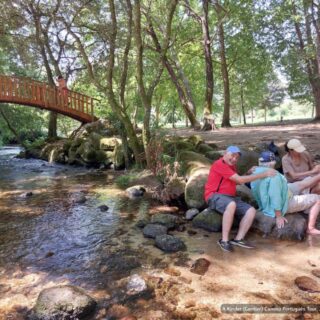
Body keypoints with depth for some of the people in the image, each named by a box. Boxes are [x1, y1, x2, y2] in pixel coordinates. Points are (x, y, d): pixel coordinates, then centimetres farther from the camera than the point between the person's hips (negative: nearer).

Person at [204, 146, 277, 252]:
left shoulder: (231, 166, 18)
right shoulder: (219, 164, -13)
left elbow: (238, 181, 25)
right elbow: (240, 180, -17)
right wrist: (264, 174, -13)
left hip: (230, 197, 9)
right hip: (215, 196, -9)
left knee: (251, 210, -9)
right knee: (231, 205, -40)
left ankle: (238, 239, -18)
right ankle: (224, 240, -32)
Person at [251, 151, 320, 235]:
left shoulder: (256, 171, -6)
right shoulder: (273, 175, -31)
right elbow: (275, 197, -32)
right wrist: (279, 217, -25)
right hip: (284, 203, -9)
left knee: (301, 184, 22)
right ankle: (311, 228, 6)